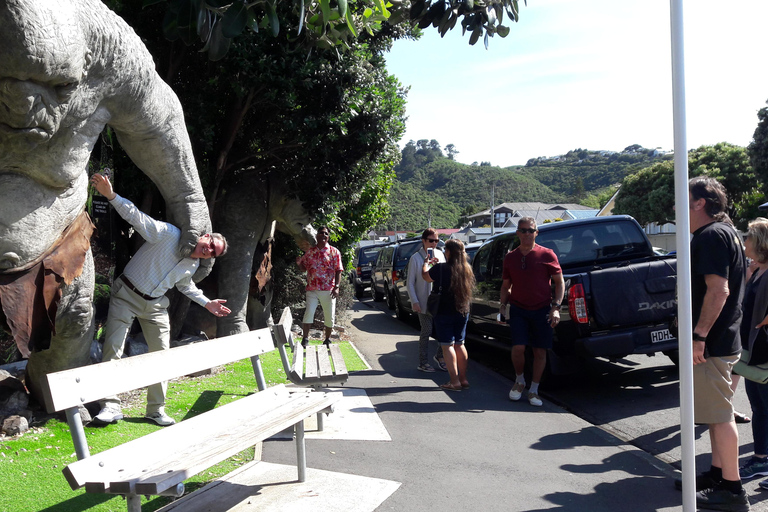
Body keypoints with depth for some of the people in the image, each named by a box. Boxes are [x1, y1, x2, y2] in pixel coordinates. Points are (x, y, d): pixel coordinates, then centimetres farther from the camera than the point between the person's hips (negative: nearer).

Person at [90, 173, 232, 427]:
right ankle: (111, 406, -1)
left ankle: (156, 410, 14)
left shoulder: (193, 266, 1)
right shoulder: (168, 234, -19)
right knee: (112, 349, -10)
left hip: (155, 305, 6)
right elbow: (136, 216, -27)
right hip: (126, 295, -5)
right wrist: (111, 195, -41)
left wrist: (207, 303, 13)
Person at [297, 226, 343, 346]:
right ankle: (305, 339, 2)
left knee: (329, 316, 5)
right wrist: (299, 263, -6)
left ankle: (327, 339, 21)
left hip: (328, 290, -1)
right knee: (308, 313, -8)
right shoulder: (309, 251, 11)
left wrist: (336, 287, -11)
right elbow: (304, 268, 17)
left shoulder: (334, 252, 4)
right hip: (312, 289, 1)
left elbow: (338, 271, 0)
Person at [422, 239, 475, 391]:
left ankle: (455, 381, 0)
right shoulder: (467, 269, 1)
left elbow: (425, 276, -1)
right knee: (459, 344, 15)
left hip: (444, 314, -6)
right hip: (463, 312, 6)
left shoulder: (441, 269, -17)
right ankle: (463, 379, 20)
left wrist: (426, 263, 21)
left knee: (447, 345, 1)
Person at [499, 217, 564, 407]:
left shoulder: (547, 255, -2)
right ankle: (520, 380, 17)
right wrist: (503, 305, 3)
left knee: (540, 351, 4)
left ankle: (534, 390, 19)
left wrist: (556, 307, -9)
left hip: (542, 310, -1)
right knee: (518, 347, -11)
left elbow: (560, 282, 1)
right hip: (518, 309, 1)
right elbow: (506, 285, 16)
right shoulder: (510, 257, 6)